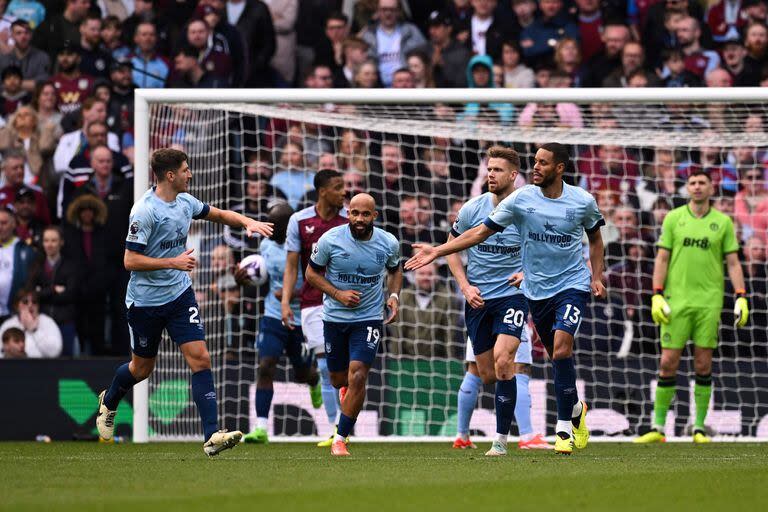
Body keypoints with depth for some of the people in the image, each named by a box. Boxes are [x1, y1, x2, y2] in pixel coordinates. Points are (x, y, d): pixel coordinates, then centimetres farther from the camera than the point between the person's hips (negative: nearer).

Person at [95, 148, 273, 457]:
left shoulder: (185, 202, 1)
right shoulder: (144, 211, -21)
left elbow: (218, 214, 19)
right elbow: (130, 261, -22)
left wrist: (247, 222, 1)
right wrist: (173, 262, -25)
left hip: (180, 294, 5)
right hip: (145, 301, -5)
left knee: (200, 358, -10)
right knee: (142, 367, 11)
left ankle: (212, 436, -15)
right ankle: (109, 401, 45)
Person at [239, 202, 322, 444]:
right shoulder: (266, 245, 2)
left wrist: (291, 295, -30)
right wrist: (247, 275, -1)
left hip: (300, 321, -3)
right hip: (273, 317, 3)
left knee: (302, 374, 14)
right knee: (265, 368, -14)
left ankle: (315, 380, 54)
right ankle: (261, 428, -16)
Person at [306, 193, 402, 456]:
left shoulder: (389, 243, -6)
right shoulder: (330, 240, -12)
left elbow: (395, 270, 16)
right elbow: (312, 273, 0)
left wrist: (393, 296, -2)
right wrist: (338, 294, -14)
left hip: (369, 318, -1)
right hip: (335, 317, 1)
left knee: (357, 377, -16)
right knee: (338, 379, 12)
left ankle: (340, 439, -6)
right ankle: (346, 388, 53)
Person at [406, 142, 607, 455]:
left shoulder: (583, 202, -6)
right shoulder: (520, 200, -6)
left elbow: (595, 238, 14)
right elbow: (480, 232, -4)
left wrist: (596, 277, 2)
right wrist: (437, 251, -10)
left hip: (572, 285, -3)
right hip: (537, 289, 3)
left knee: (561, 349, -21)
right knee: (556, 356, 9)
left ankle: (564, 427, -12)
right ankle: (576, 409, 36)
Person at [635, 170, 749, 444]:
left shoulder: (723, 222, 6)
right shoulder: (673, 218, 6)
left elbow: (733, 262, 7)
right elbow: (662, 259, 5)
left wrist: (741, 298, -3)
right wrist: (657, 296, -4)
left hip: (709, 302, 0)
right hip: (676, 299, 0)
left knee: (703, 364, 0)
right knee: (668, 363, -3)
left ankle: (699, 429, 7)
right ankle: (658, 429, 3)